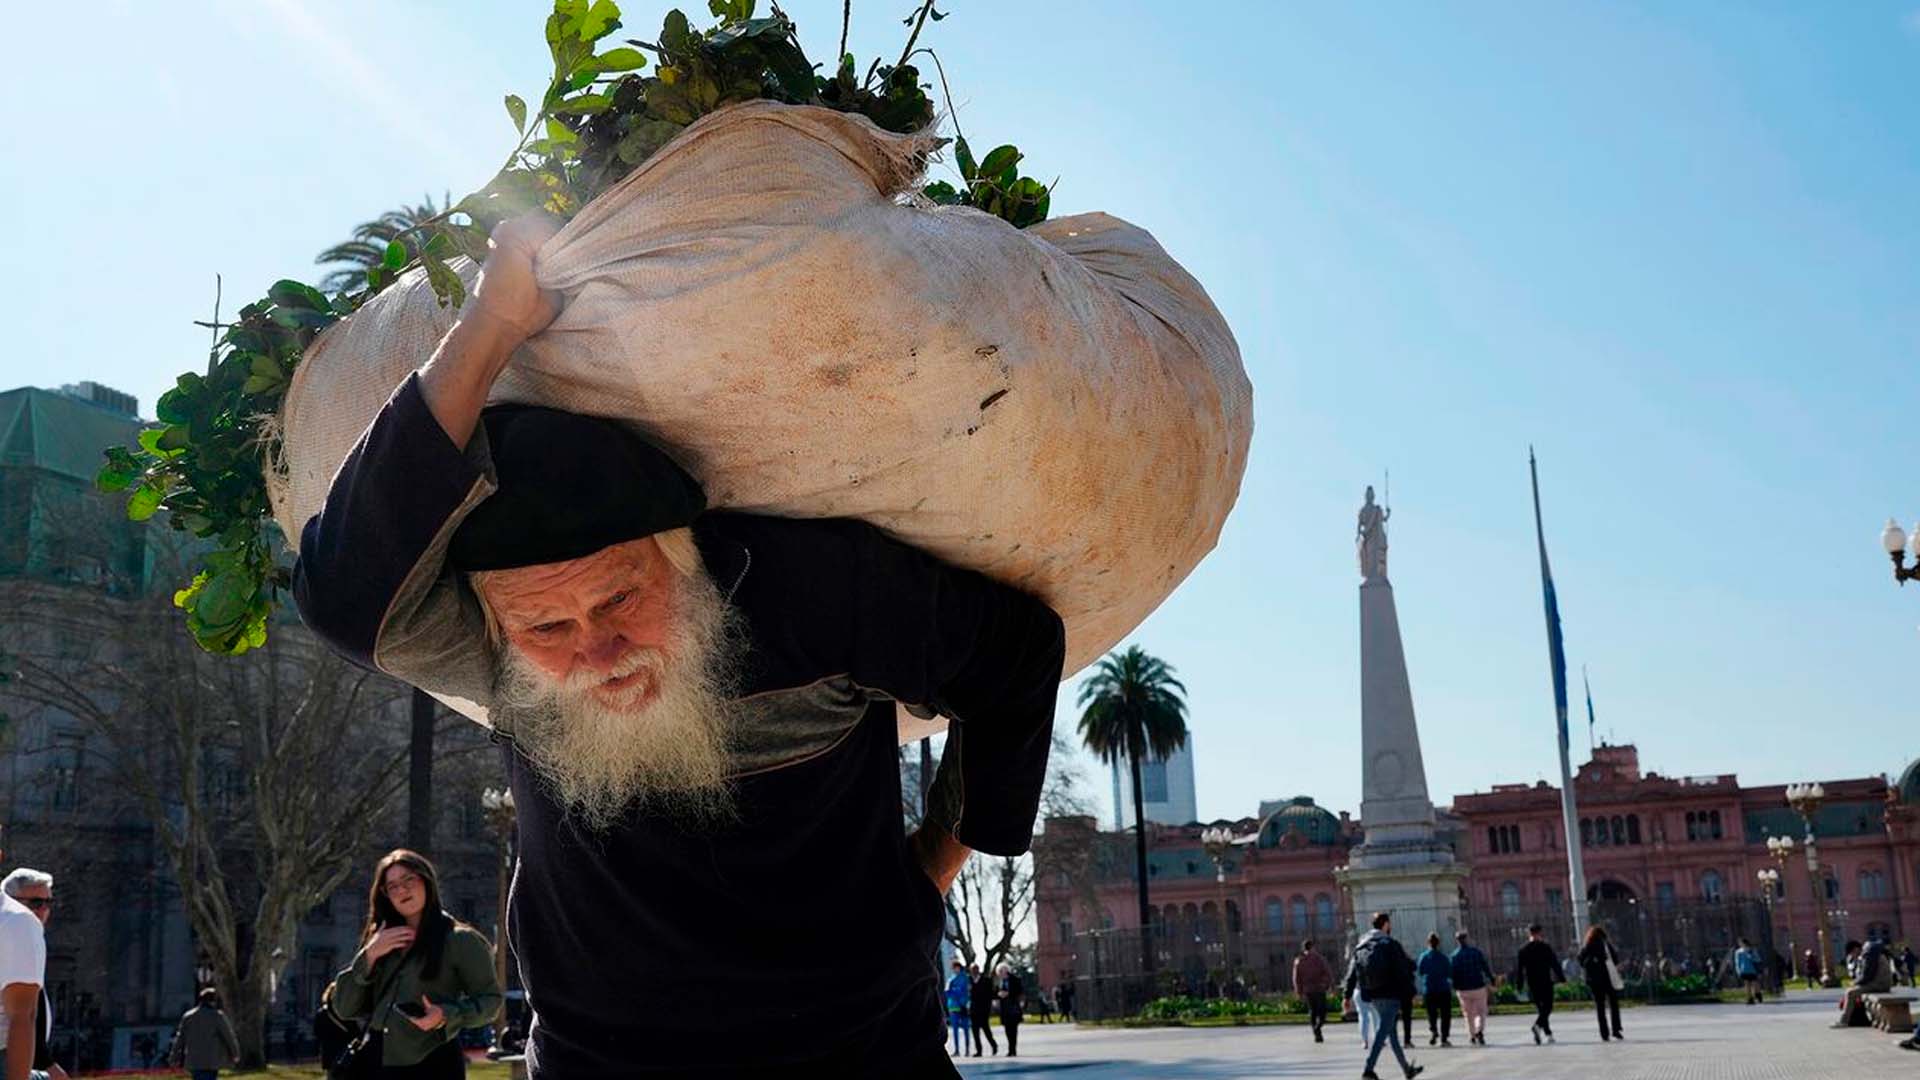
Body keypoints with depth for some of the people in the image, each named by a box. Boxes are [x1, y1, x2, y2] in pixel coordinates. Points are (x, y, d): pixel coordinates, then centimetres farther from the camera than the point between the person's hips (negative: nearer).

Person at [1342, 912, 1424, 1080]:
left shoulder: (1361, 946, 9)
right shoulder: (1390, 944, -9)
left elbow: (1352, 973, 7)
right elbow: (1403, 971, -11)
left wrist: (1347, 995, 8)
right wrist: (1411, 993, -4)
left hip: (1372, 996, 7)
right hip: (1390, 994, -7)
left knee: (1392, 1032, 18)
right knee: (1382, 1032, -9)